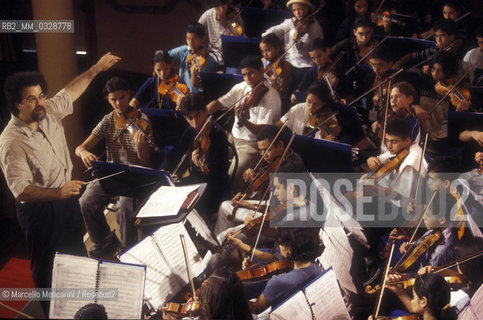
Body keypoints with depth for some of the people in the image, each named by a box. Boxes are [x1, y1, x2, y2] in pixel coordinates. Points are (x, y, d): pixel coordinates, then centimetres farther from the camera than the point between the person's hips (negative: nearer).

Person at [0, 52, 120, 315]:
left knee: (76, 253, 26)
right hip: (39, 208, -8)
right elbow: (21, 190, -33)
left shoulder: (49, 111, -8)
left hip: (66, 197, 8)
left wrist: (96, 69, 17)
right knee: (47, 265, 10)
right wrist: (58, 193, -46)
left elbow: (71, 92, 13)